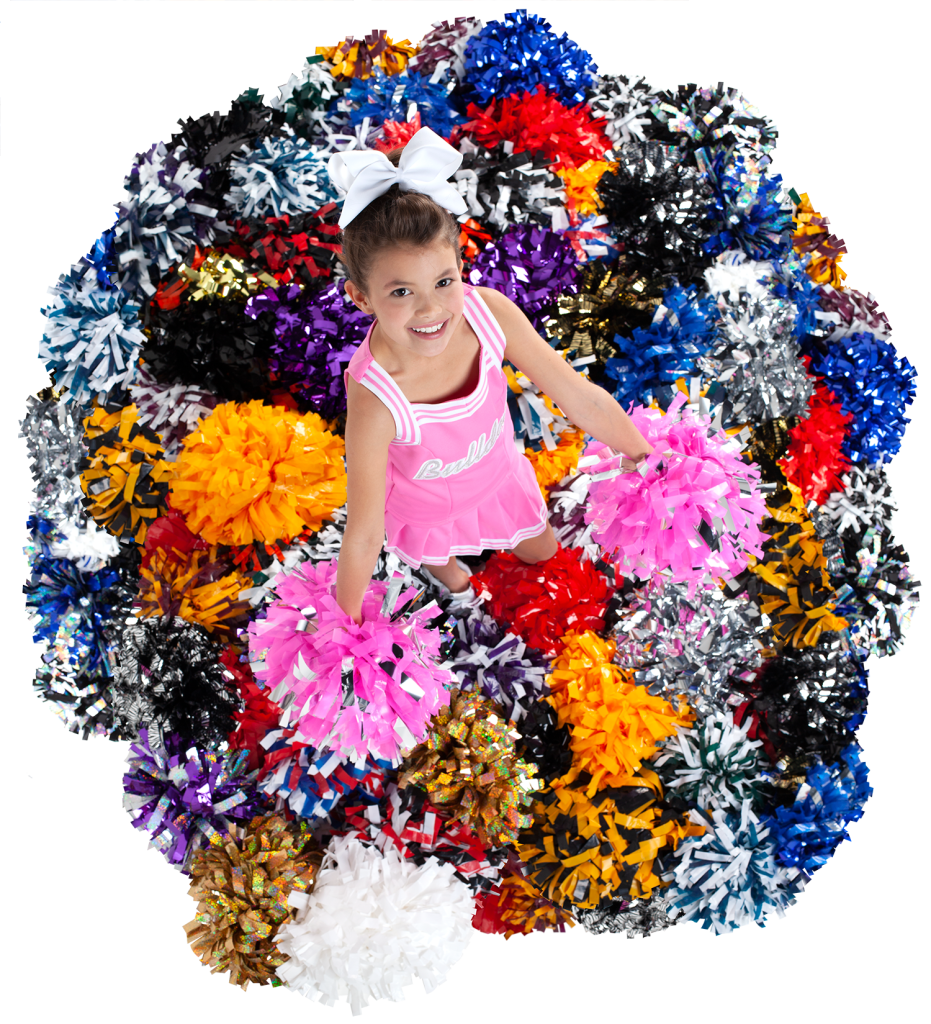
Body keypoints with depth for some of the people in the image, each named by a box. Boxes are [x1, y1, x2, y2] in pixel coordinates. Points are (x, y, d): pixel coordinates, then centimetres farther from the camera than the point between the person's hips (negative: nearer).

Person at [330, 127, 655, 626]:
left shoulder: (488, 311, -33)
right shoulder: (375, 401, -43)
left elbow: (583, 399, -19)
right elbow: (364, 535, -33)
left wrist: (646, 457, -10)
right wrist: (344, 623, -23)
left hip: (496, 475, 3)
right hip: (424, 505, -3)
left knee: (542, 552, 29)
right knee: (434, 553, 31)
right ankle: (437, 561, 66)